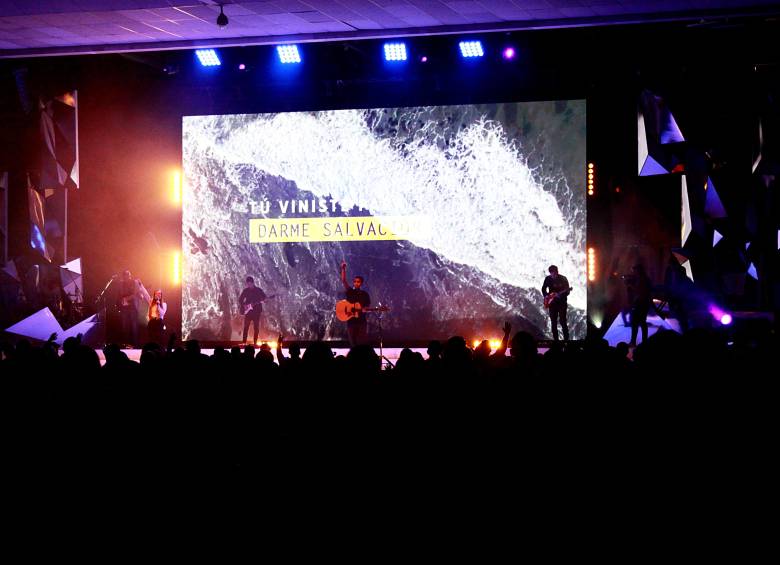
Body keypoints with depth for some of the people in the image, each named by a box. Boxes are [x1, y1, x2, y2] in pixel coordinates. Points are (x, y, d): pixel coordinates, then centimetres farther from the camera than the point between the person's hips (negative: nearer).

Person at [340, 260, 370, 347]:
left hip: (361, 321, -1)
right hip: (351, 321, 1)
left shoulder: (365, 294, 6)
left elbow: (367, 307, 9)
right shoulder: (350, 291, 5)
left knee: (361, 343, -6)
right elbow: (343, 281, -7)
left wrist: (362, 308, -14)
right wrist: (343, 269, -18)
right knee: (353, 344, 3)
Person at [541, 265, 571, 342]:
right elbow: (543, 289, 14)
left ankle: (566, 339, -5)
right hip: (552, 303, 3)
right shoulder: (548, 279, 2)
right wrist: (546, 296, -3)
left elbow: (567, 291, -6)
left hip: (562, 303, -3)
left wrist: (560, 295, -25)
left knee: (563, 321, -9)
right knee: (553, 322, 4)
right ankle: (555, 339, 9)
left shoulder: (563, 279, -6)